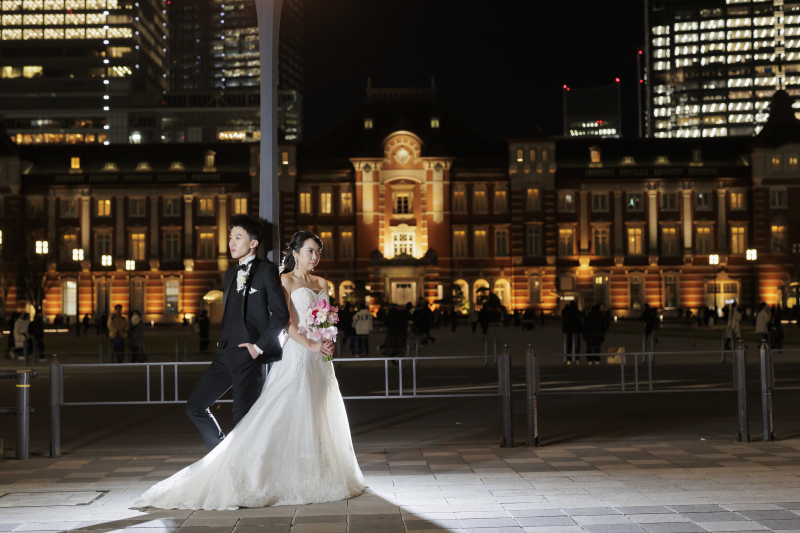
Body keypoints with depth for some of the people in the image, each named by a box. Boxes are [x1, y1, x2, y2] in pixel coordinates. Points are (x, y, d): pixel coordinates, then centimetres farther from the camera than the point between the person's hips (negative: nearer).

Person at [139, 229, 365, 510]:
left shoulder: (321, 283, 14)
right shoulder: (286, 280, -1)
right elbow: (289, 324, -9)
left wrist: (327, 343, -5)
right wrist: (311, 346, -19)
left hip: (320, 361, 6)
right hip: (296, 357, -6)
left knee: (320, 421, 8)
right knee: (290, 417, -9)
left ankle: (318, 478, 16)